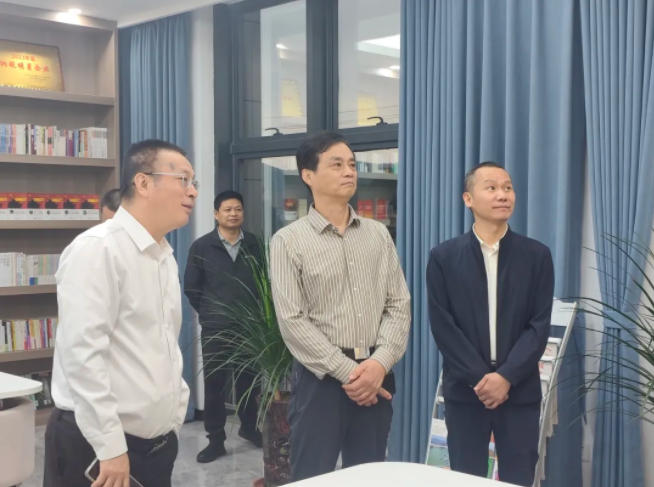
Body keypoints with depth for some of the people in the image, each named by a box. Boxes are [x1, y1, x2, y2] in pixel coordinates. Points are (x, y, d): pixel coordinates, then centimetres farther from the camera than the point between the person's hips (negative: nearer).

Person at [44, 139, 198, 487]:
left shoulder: (164, 255, 12)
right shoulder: (97, 249, -15)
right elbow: (82, 353, -21)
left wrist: (175, 413, 13)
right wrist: (111, 447, -21)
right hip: (96, 446, -8)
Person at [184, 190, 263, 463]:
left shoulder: (253, 244, 3)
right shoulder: (201, 247, -4)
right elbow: (191, 287, 2)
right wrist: (208, 313, 5)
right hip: (215, 328, -2)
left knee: (248, 379, 14)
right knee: (214, 383, 2)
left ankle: (249, 427, 33)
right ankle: (215, 440, 12)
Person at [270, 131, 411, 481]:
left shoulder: (378, 234, 9)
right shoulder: (288, 241, -4)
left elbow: (399, 305, 5)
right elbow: (292, 321, -10)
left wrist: (380, 363, -10)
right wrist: (348, 372, -13)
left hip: (376, 375, 4)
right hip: (321, 377, -4)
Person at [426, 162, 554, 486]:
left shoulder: (537, 256, 3)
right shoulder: (443, 257, 1)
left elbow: (540, 325, -3)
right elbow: (442, 325, -4)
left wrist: (506, 377, -13)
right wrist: (479, 378, -12)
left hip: (520, 390, 1)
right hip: (464, 390, 0)